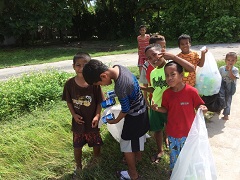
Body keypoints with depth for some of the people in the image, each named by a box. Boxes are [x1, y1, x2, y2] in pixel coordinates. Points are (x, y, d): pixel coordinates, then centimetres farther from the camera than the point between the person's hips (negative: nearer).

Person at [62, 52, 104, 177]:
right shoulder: (69, 84, -13)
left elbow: (99, 102, -7)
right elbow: (69, 102, -2)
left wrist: (97, 116, -18)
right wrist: (74, 114, -14)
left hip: (92, 121, 0)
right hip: (78, 121, 1)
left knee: (96, 145, 16)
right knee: (77, 146, 17)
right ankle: (78, 166, 44)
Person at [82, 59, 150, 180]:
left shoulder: (120, 87, -37)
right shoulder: (118, 67, -12)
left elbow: (125, 109, -21)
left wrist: (115, 121, -3)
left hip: (134, 115, -8)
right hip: (141, 109, 9)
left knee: (127, 144, 9)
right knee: (137, 137, 30)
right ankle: (138, 156, 55)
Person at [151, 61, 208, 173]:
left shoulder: (191, 91, -19)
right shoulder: (166, 93, -9)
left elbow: (198, 105, -6)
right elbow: (166, 109, 2)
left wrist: (202, 108, -28)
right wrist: (158, 108, -17)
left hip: (188, 132, -2)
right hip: (172, 132, 2)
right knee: (173, 155, 22)